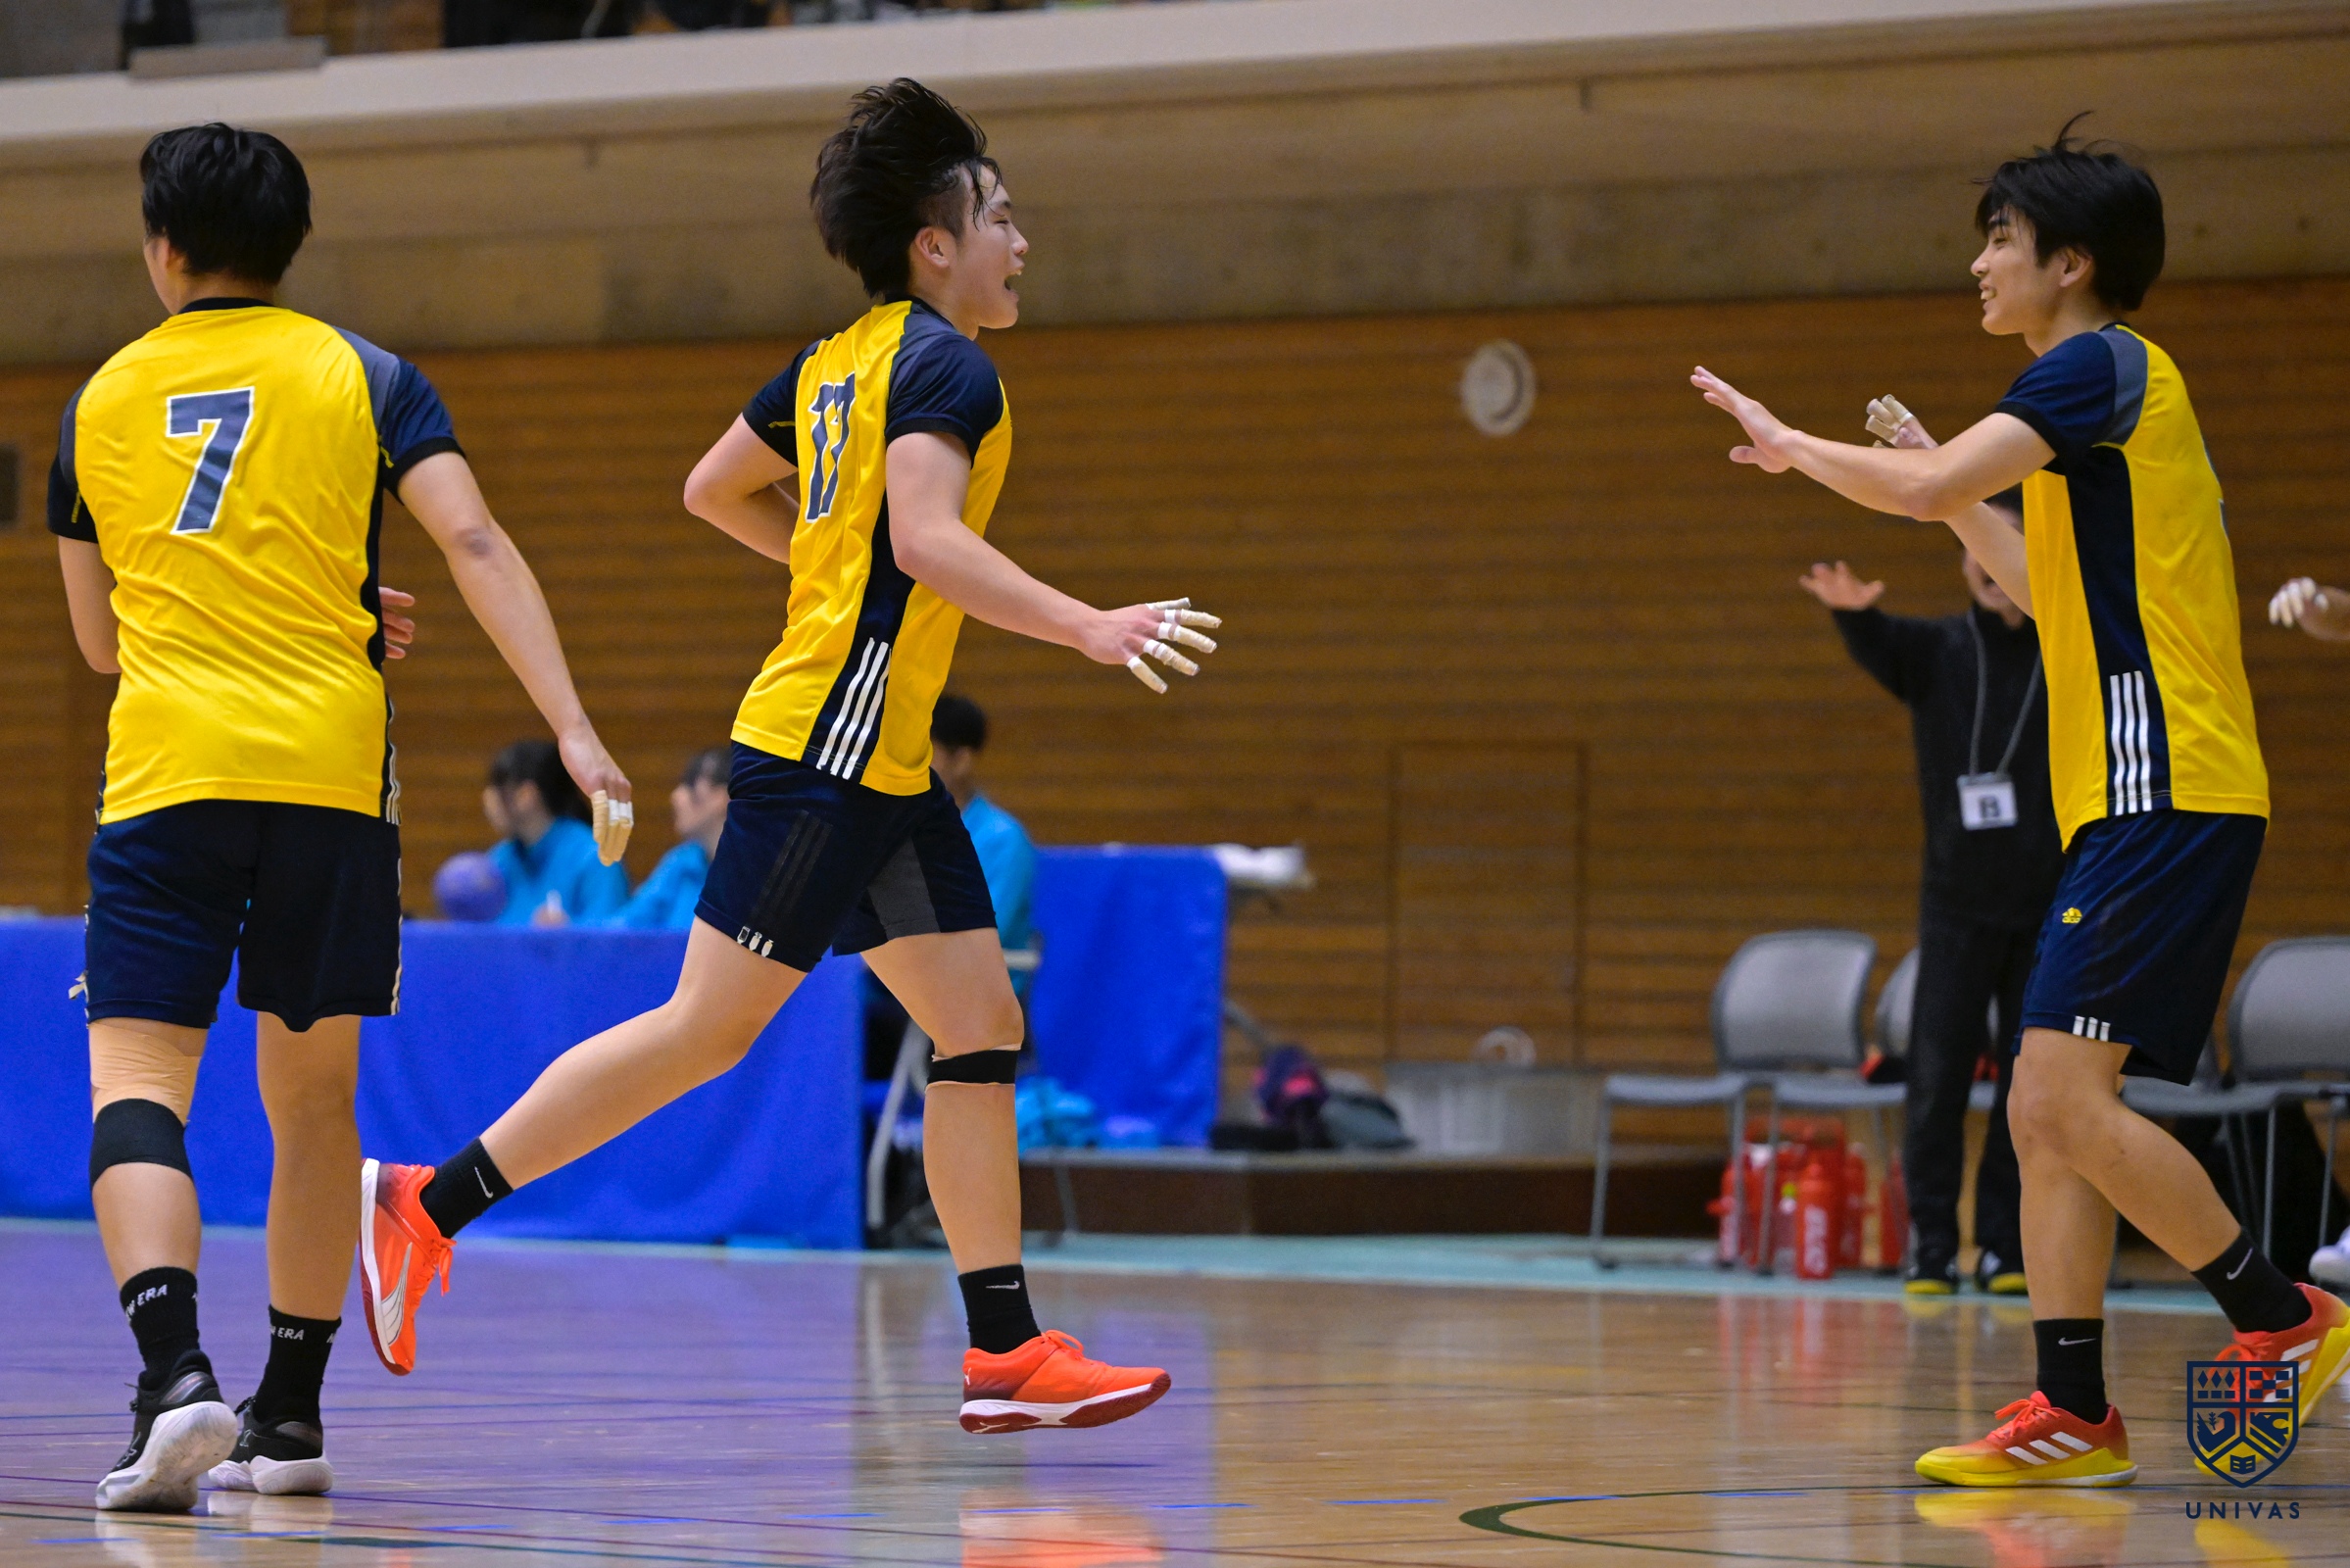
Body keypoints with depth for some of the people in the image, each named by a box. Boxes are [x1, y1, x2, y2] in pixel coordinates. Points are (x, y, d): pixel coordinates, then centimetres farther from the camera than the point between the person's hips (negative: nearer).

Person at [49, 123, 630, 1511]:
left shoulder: (102, 402, 13)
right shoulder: (364, 378, 7)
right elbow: (474, 541, -7)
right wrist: (573, 727, -11)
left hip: (164, 770, 0)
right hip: (330, 769, 1)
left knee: (138, 1083, -4)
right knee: (313, 1096, 13)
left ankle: (175, 1370, -28)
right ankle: (291, 1417, 18)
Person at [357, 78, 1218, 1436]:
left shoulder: (841, 360, 16)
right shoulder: (944, 367, -12)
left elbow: (715, 489, 25)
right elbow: (926, 536, -27)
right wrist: (1087, 627, -32)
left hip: (881, 765, 10)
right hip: (830, 749, -10)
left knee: (985, 1031, 5)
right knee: (709, 1029, -6)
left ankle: (1007, 1350, 3)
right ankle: (430, 1204, 0)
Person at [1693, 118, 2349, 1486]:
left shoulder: (2102, 365, -8)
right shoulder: (2107, 391, 22)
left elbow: (1925, 489, -19)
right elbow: (2053, 592, 33)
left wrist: (1792, 443, -3)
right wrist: (1956, 494, 26)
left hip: (2165, 794, -10)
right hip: (2135, 804, 10)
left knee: (2066, 1097, -15)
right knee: (2048, 1114, 6)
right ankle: (2074, 1413, 6)